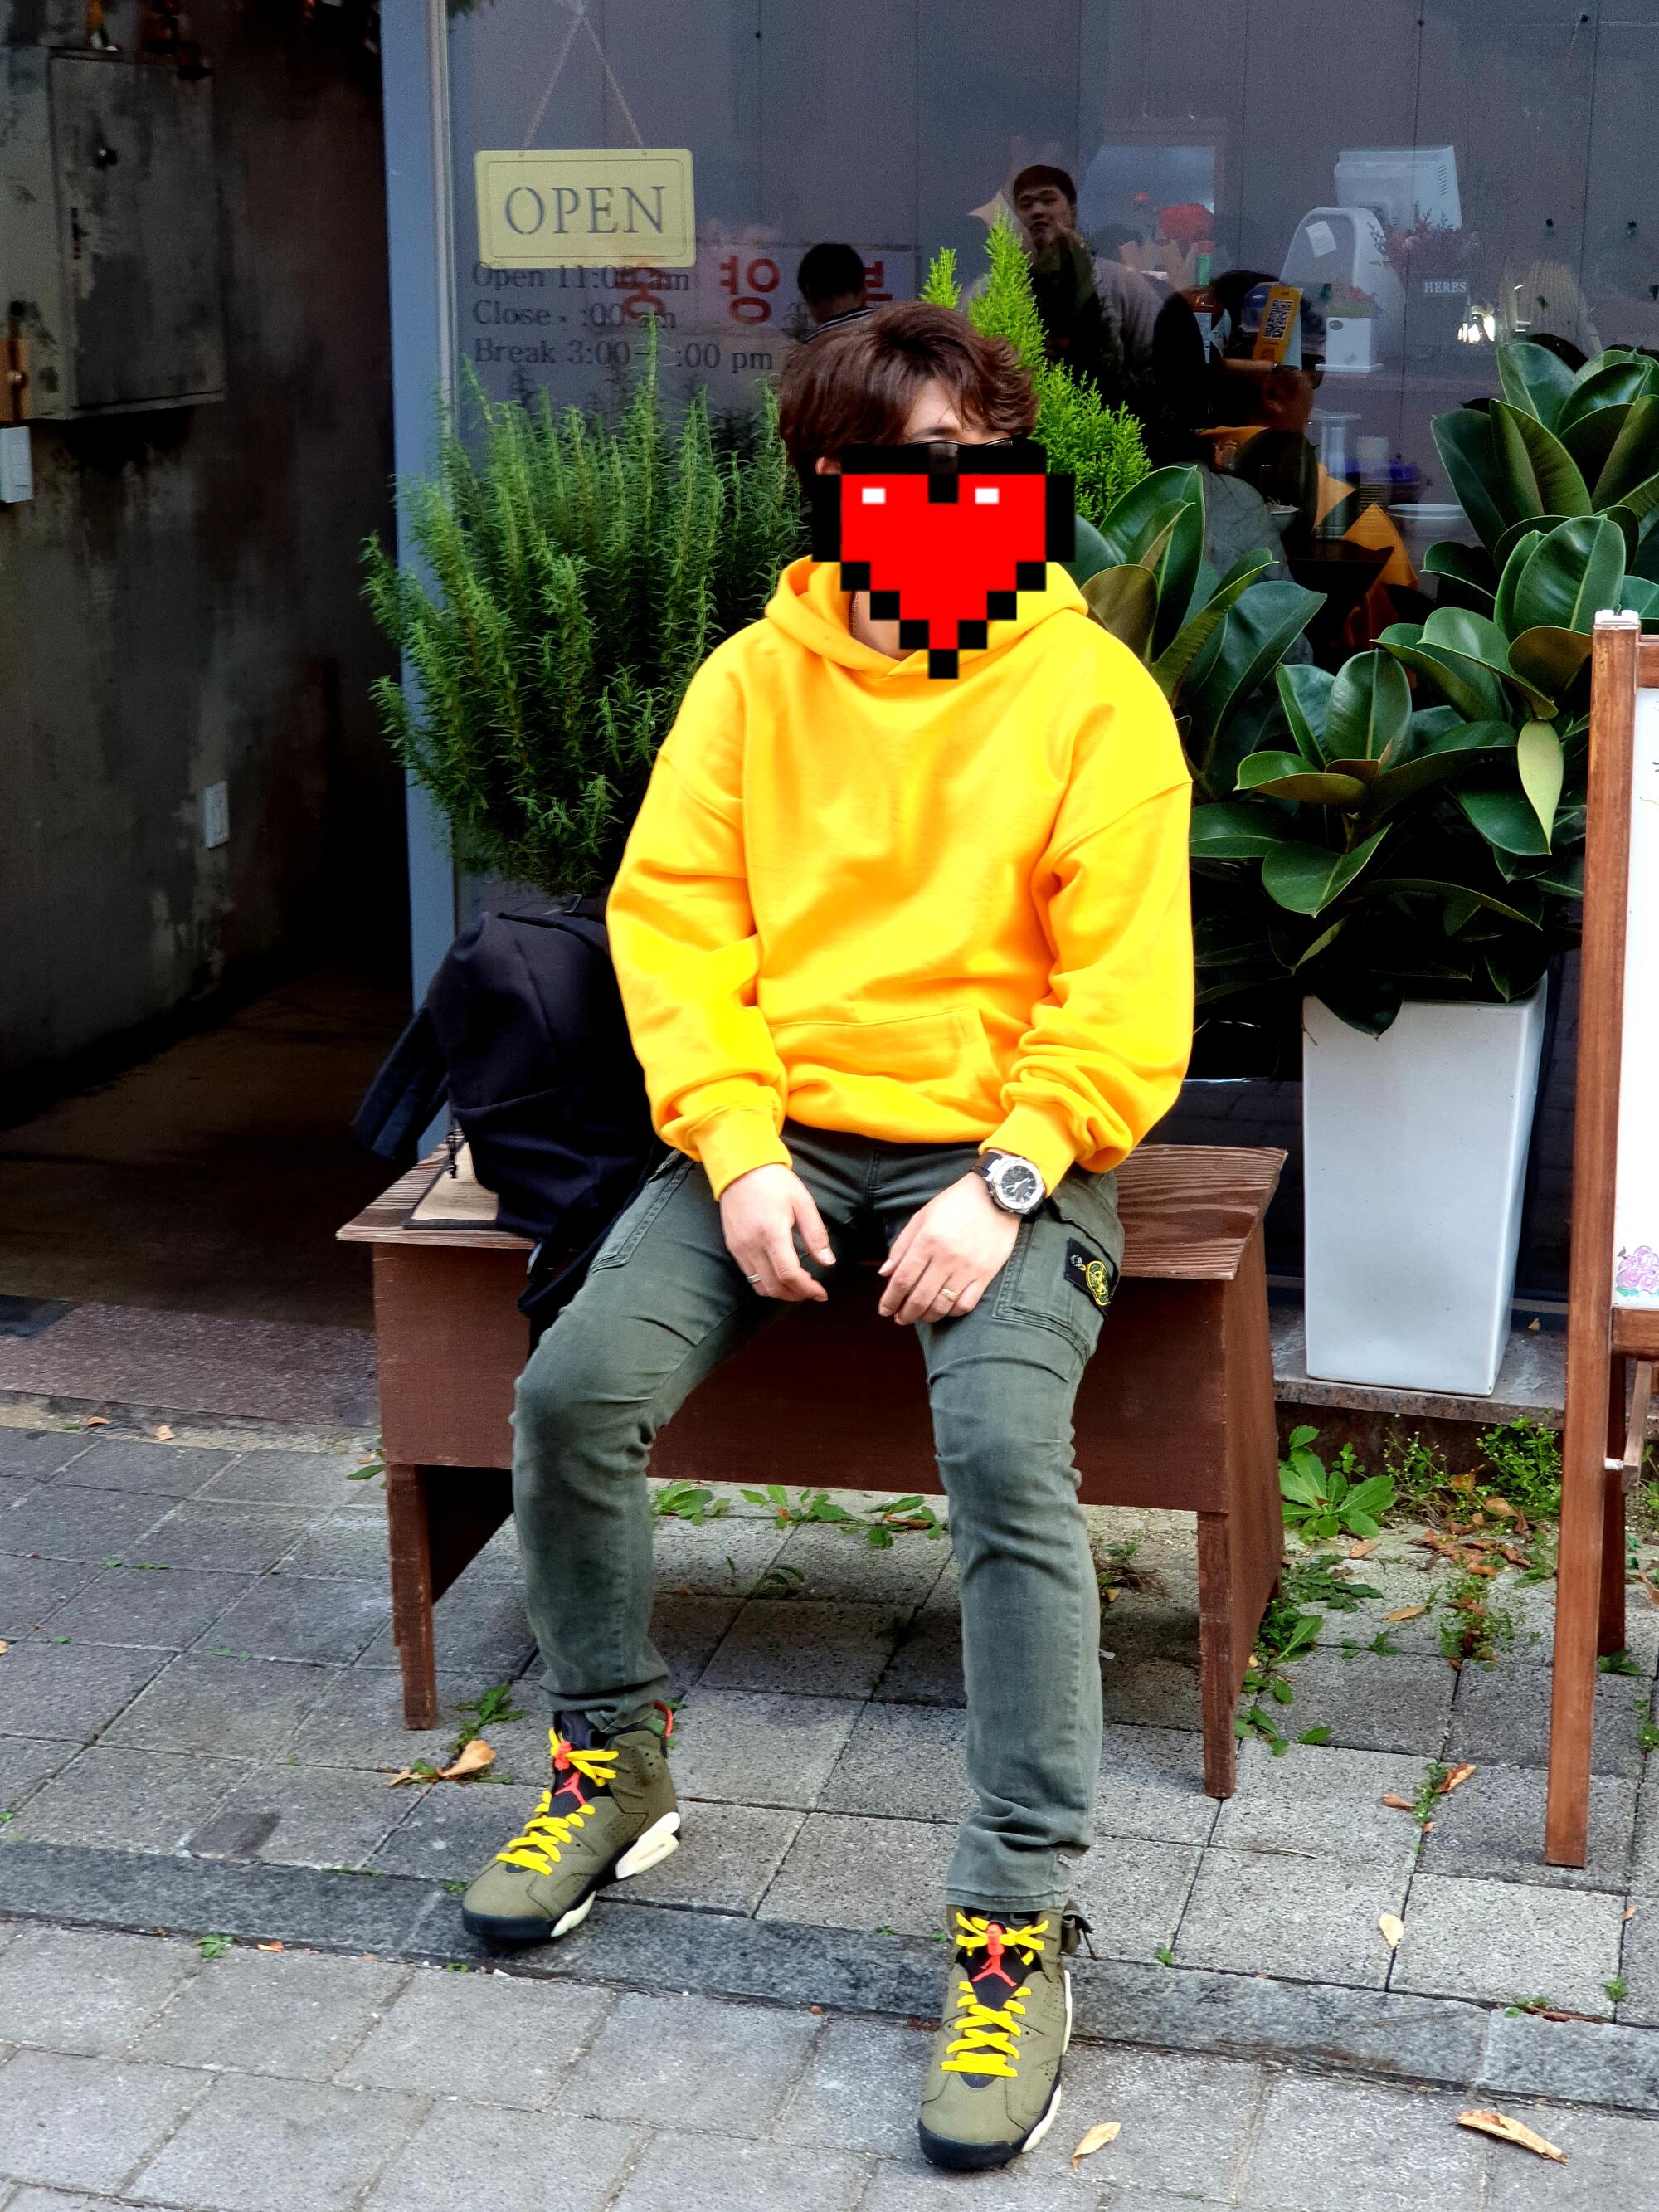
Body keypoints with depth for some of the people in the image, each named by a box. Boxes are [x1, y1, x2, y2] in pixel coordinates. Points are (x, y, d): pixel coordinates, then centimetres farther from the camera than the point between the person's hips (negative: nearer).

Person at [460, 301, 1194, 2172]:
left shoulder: (1091, 693, -1)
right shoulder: (752, 679, 8)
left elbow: (1128, 993, -7)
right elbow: (672, 923, 2)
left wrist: (1003, 1184, -19)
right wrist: (738, 1155, -12)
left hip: (1001, 1149, -3)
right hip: (779, 1132, 3)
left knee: (1009, 1451, -29)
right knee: (576, 1387, -16)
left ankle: (1019, 1915, -16)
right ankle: (611, 1759, 10)